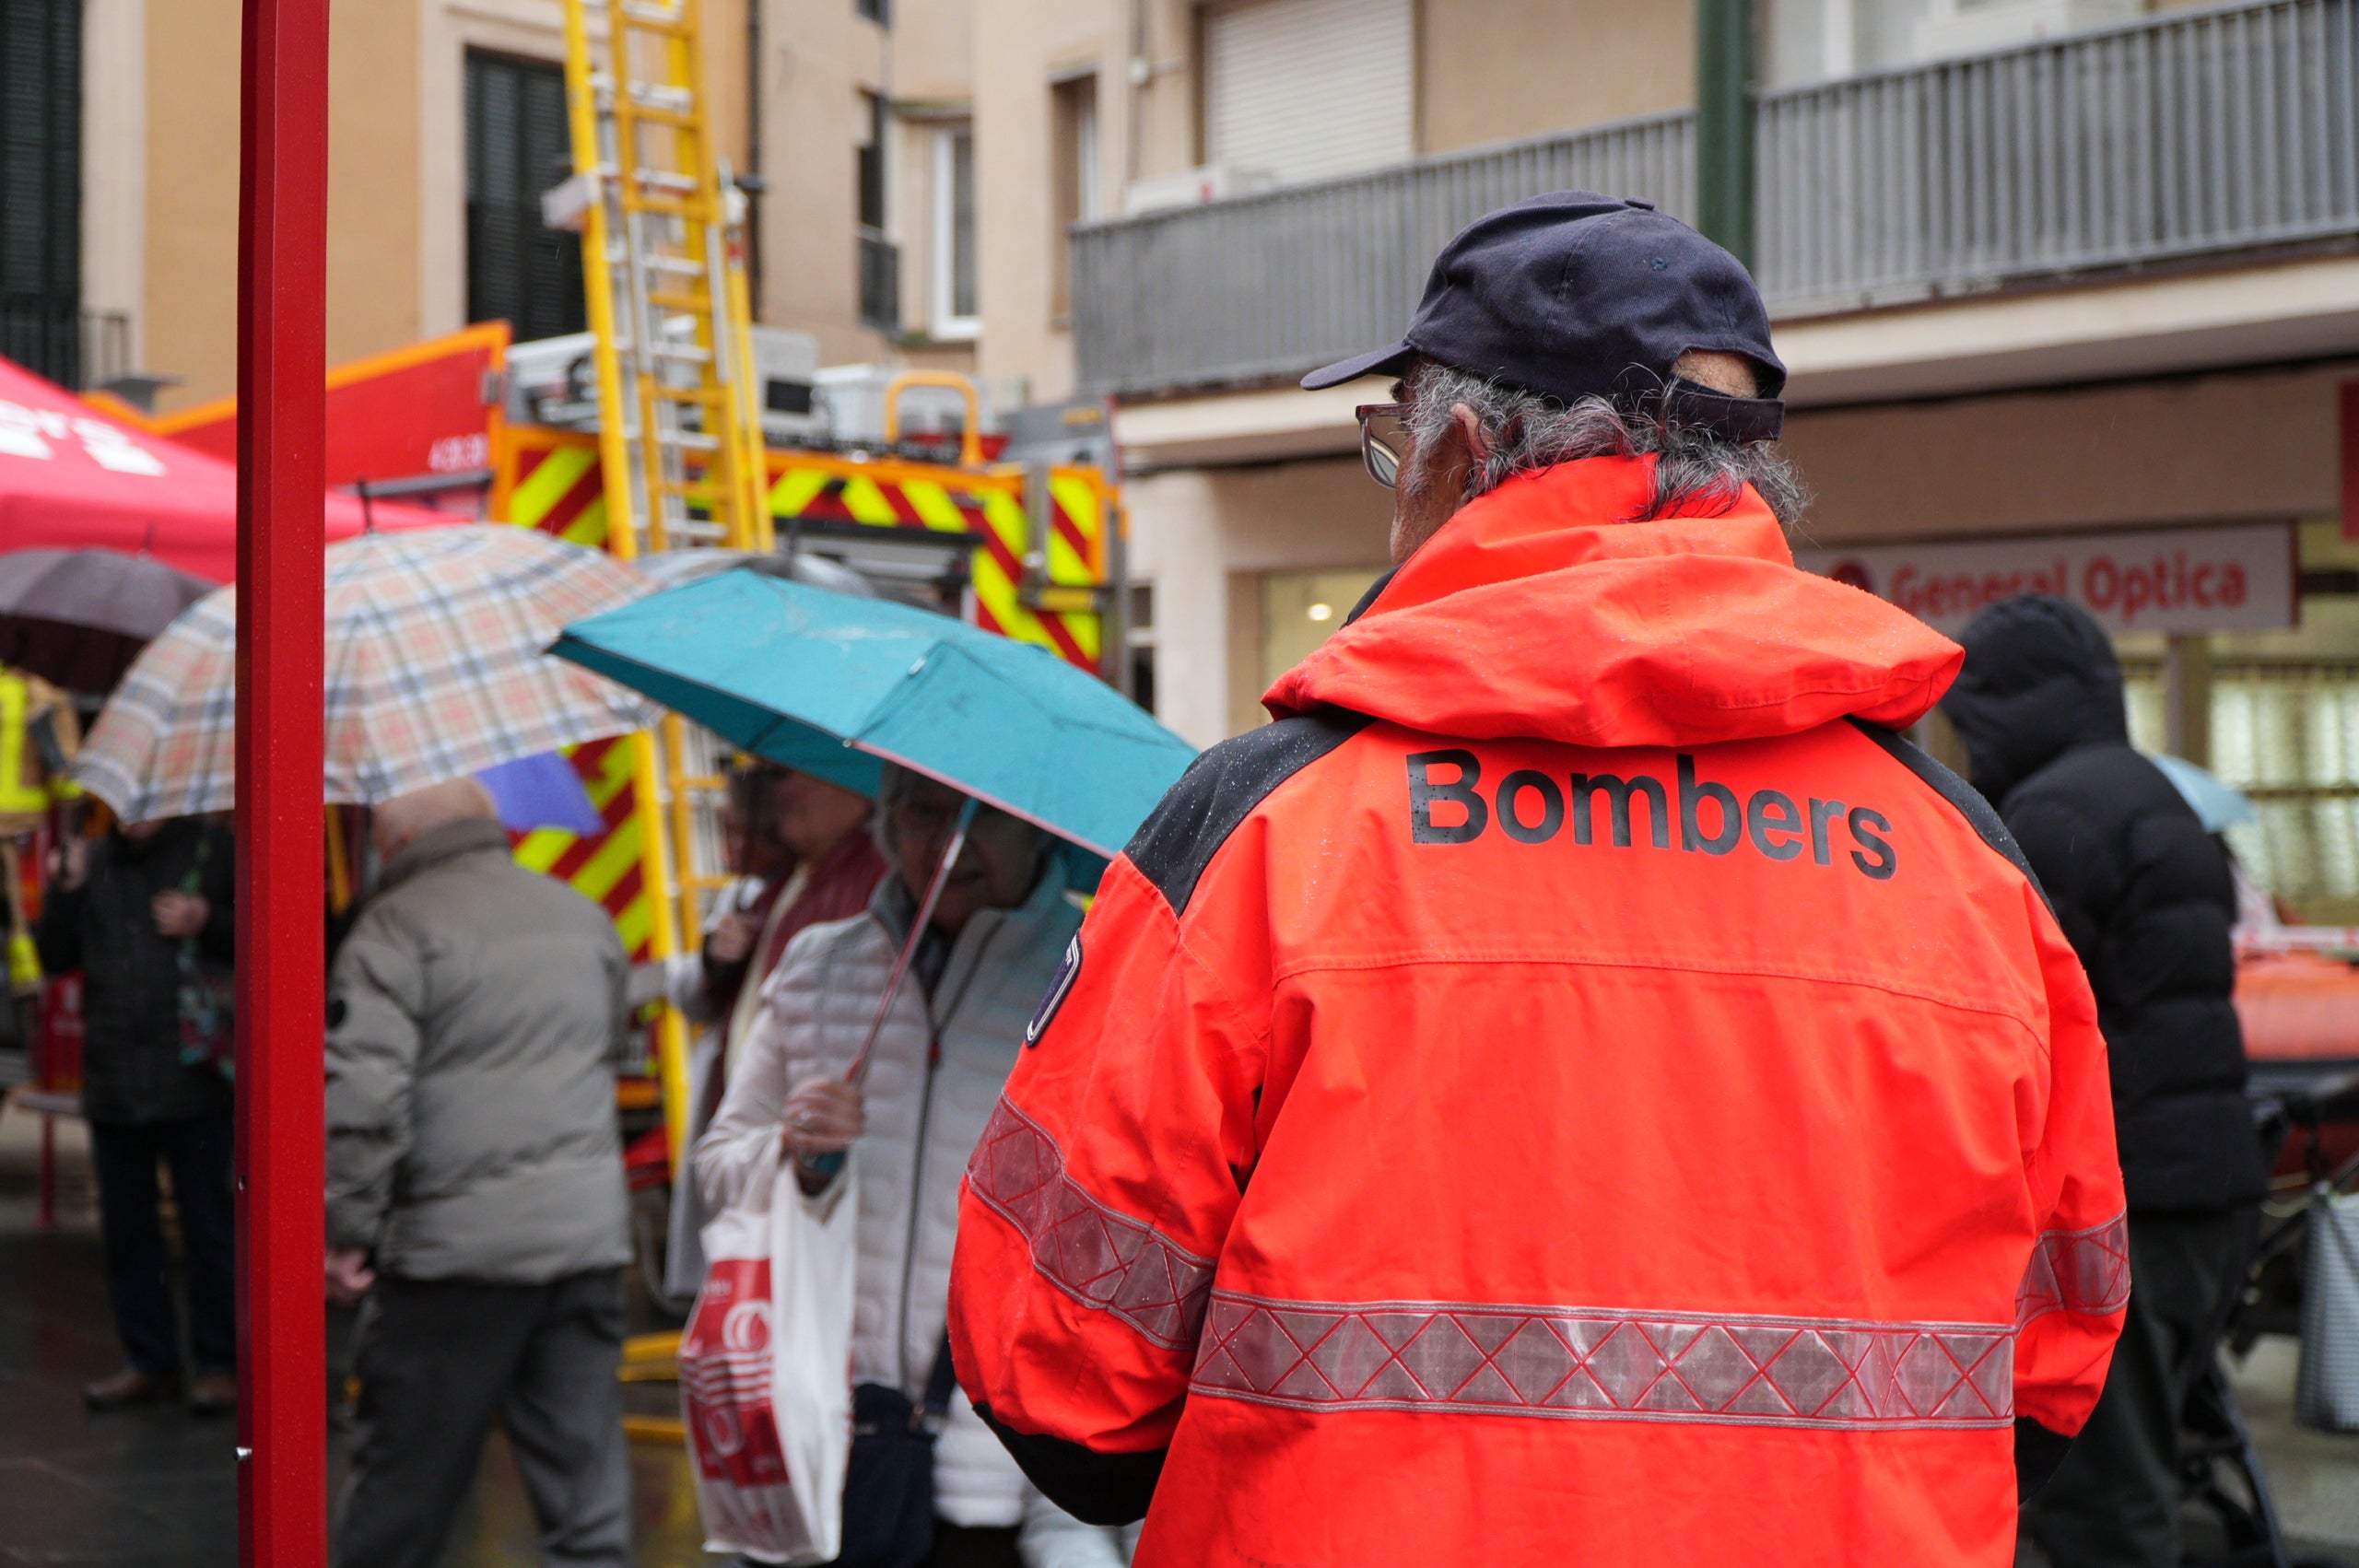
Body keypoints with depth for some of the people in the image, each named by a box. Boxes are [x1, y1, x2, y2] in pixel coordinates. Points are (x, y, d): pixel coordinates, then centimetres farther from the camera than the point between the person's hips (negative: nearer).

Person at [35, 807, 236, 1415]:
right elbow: (54, 957, 8)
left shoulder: (212, 849, -3)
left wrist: (208, 925, -18)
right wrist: (66, 891, -5)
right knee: (127, 1231, 11)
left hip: (194, 1081, -4)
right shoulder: (90, 860, 8)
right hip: (113, 1084, 4)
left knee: (208, 1229, 2)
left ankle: (218, 1364, 12)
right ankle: (149, 1361, 22)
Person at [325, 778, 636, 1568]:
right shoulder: (587, 918, 13)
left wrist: (347, 1229, -8)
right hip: (589, 1236, 5)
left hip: (455, 1244, -5)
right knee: (586, 1474, 9)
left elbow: (359, 1093, -16)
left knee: (403, 1481, 6)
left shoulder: (396, 926, -8)